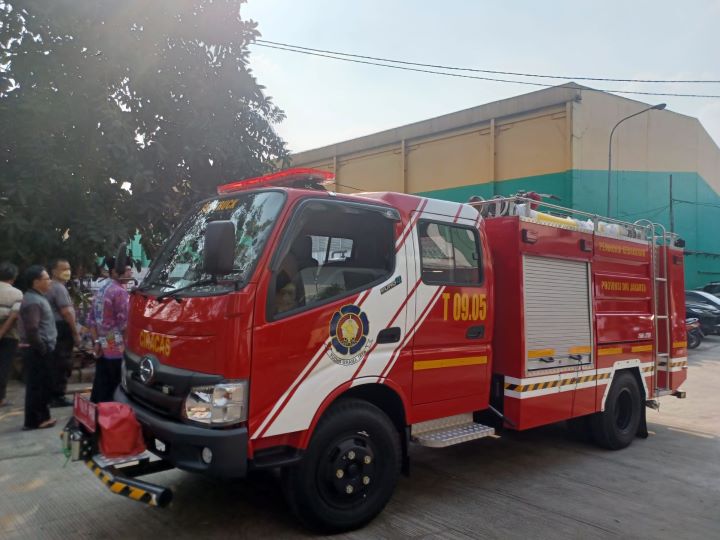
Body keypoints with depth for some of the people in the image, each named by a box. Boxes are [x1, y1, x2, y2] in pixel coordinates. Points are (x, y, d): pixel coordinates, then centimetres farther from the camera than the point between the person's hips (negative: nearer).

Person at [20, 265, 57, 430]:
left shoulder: (38, 297, 14)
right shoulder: (33, 301, -19)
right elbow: (31, 330, -28)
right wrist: (41, 349, -18)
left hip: (43, 350, 10)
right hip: (39, 352, -10)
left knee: (42, 385, 16)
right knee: (37, 386, -1)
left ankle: (41, 417, 25)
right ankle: (33, 421, 7)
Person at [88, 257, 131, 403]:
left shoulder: (101, 290, 14)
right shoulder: (120, 292, -15)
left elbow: (91, 319, 15)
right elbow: (125, 323, -16)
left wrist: (96, 341, 14)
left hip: (102, 348, 9)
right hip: (116, 349, -9)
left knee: (100, 388, 15)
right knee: (114, 389, -2)